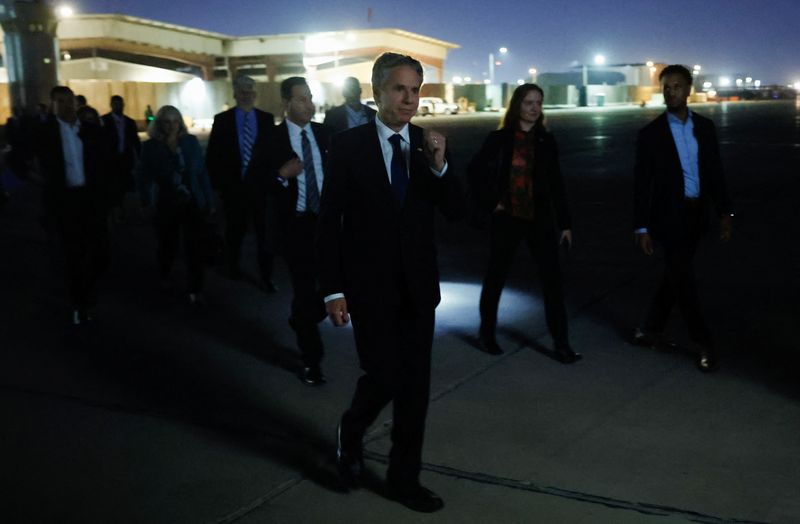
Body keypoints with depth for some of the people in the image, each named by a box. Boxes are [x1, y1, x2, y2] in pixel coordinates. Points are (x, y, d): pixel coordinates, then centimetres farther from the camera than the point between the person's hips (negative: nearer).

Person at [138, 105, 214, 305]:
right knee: (168, 244, 14)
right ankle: (164, 277, 42)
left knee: (194, 246, -6)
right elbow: (144, 176, -2)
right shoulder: (151, 146, -1)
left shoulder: (191, 142, 2)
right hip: (166, 204, 0)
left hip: (192, 203, 0)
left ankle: (195, 290, 1)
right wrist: (147, 202, -15)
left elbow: (202, 172, 4)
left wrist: (209, 201, 2)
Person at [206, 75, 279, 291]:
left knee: (265, 233, -1)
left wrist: (271, 179, -4)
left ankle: (266, 277, 8)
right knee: (235, 231, 16)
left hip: (261, 186, 0)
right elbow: (212, 155, 1)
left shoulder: (267, 119, 2)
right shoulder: (222, 120, 0)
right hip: (233, 187, 0)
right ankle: (233, 266, 37)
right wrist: (220, 183, -3)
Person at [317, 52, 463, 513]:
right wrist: (333, 289, -9)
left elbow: (456, 212, -1)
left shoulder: (429, 144, 3)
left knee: (415, 385, 8)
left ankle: (405, 478, 24)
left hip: (418, 285, 4)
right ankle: (351, 433, 29)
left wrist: (439, 165, -19)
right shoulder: (349, 145, -6)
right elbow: (330, 221, -6)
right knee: (384, 378, -4)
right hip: (370, 285, -4)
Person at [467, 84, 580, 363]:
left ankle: (561, 343, 2)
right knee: (496, 277, 10)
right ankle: (486, 333, 28)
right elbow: (475, 170, 1)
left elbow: (556, 183, 6)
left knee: (552, 280, -3)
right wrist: (488, 204, -6)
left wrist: (565, 222, 5)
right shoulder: (500, 138, -4)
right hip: (507, 218, -2)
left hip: (541, 218, 2)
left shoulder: (546, 140, 3)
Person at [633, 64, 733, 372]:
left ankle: (650, 330, 27)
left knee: (675, 275, 12)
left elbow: (715, 172, 9)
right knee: (682, 277, -5)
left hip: (695, 214, 4)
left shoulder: (705, 127, 6)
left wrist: (724, 212, 1)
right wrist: (641, 228, -9)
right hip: (668, 214, -4)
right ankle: (704, 343, 5)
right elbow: (641, 183, -6)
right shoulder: (651, 133, -5)